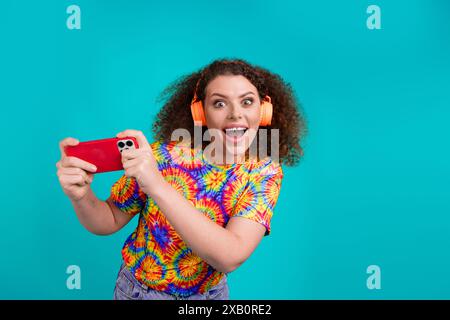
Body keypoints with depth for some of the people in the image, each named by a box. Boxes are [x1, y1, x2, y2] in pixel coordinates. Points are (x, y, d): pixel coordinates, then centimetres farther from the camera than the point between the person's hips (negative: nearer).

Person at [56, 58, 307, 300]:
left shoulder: (266, 173, -18)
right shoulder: (163, 155, -21)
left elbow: (230, 257, -32)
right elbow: (109, 221, -8)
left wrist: (157, 186, -41)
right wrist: (81, 196, -30)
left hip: (209, 293, 1)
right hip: (139, 290, 0)